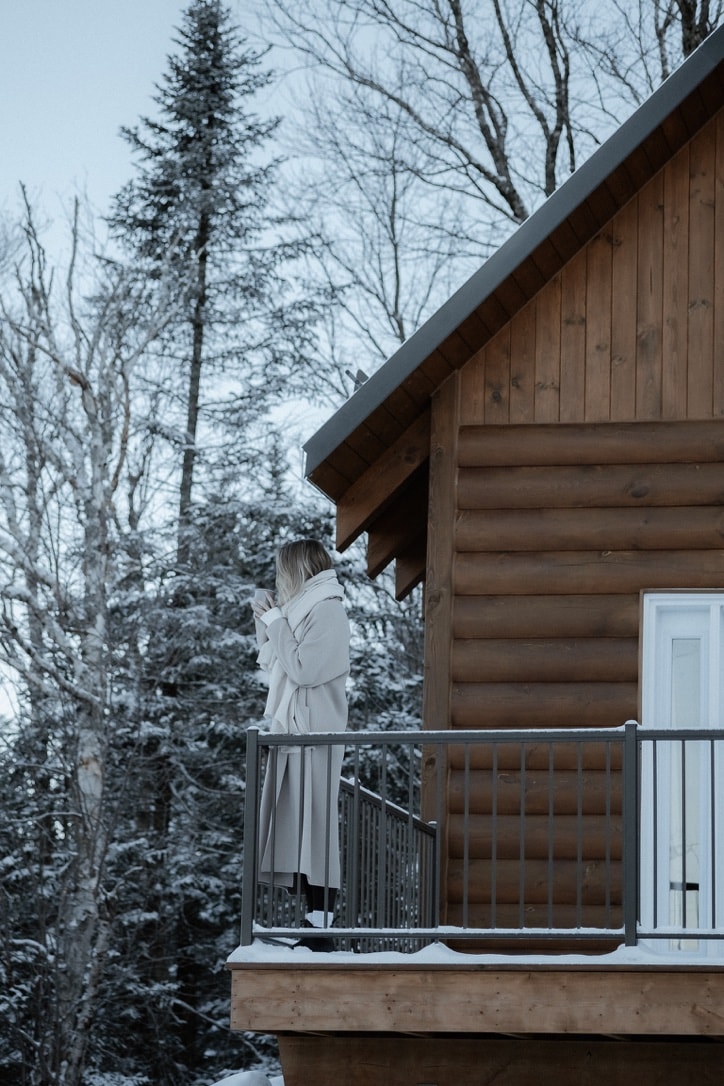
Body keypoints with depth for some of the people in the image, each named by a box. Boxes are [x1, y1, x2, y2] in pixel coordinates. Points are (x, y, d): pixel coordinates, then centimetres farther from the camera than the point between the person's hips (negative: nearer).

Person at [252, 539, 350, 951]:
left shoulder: (327, 611, -9)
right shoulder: (304, 609, 19)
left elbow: (303, 669, -17)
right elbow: (273, 665, 22)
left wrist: (275, 623, -9)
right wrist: (268, 623, 12)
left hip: (315, 736, -9)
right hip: (293, 732, 9)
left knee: (316, 830, -10)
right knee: (300, 831, 7)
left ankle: (322, 930, -11)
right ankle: (314, 922, 8)